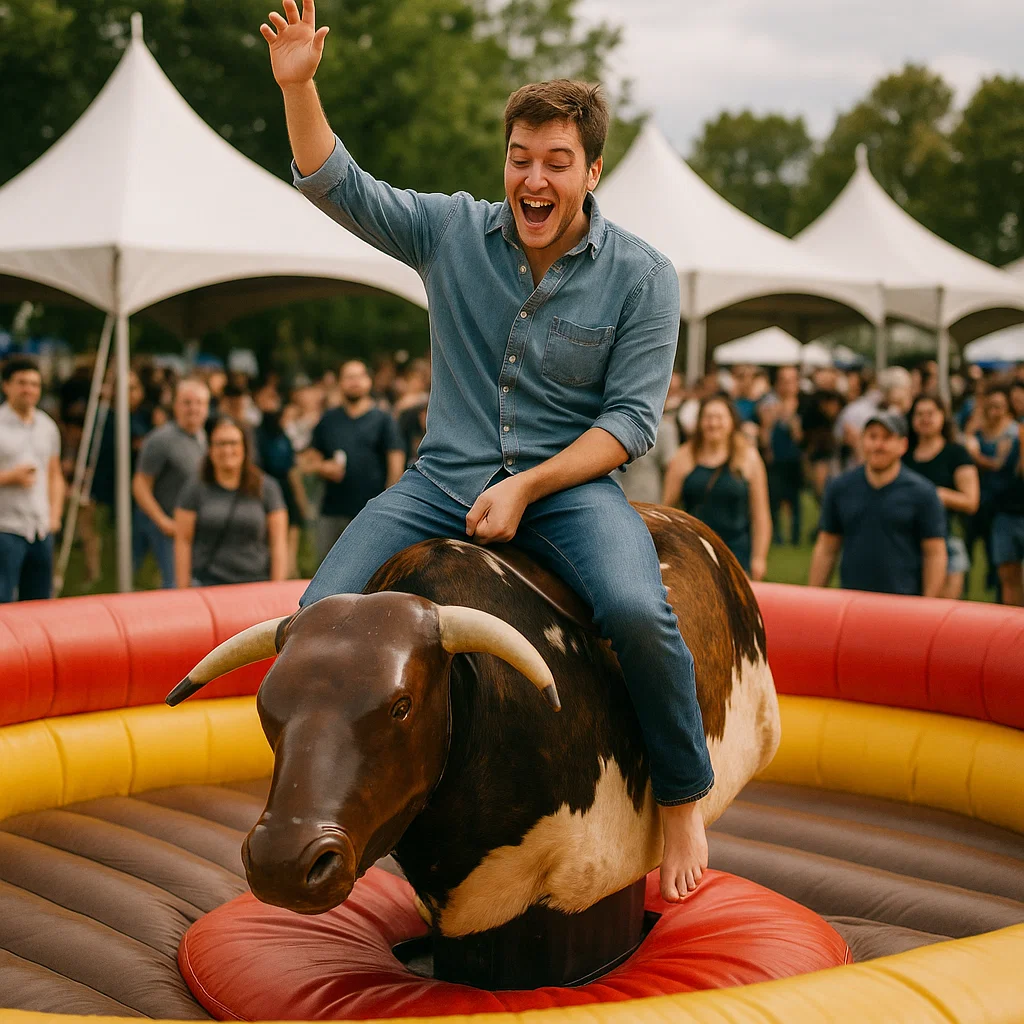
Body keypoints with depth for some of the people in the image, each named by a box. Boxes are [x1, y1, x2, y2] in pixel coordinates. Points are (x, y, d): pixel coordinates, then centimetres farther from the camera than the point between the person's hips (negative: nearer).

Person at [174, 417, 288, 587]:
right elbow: (183, 542, 6)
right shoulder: (194, 490, 9)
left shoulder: (267, 488, 10)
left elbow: (279, 543, 8)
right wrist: (183, 590, 0)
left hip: (256, 584, 1)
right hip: (207, 584, -1)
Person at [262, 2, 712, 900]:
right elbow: (335, 184, 6)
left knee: (636, 609, -32)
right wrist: (298, 86, -10)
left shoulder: (641, 277, -4)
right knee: (324, 611, -17)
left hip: (569, 482, -3)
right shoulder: (453, 232, 4)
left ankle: (683, 798, -7)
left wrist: (526, 488, -18)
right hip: (447, 479, 3)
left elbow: (630, 422, -7)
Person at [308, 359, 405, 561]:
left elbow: (396, 462, 1)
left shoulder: (382, 420, 5)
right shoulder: (328, 420, 14)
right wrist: (323, 468, -7)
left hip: (371, 513, -3)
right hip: (331, 511, 4)